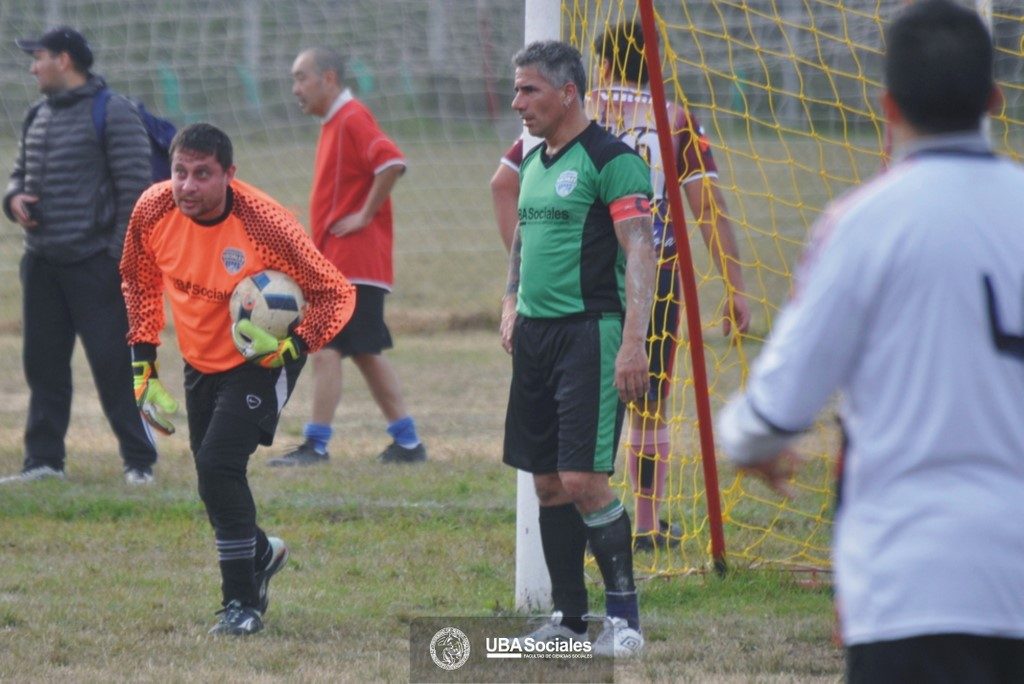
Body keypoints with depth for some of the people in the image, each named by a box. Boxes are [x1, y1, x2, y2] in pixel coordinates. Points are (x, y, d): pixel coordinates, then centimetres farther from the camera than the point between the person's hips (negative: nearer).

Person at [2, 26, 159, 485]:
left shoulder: (112, 114, -8)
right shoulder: (38, 116, 15)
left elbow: (136, 188, -11)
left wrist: (122, 256, -16)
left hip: (94, 263, -8)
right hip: (42, 265, 8)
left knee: (113, 362, -7)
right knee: (43, 361, 9)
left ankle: (139, 461, -2)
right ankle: (44, 459, 16)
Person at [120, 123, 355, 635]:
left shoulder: (265, 225, -29)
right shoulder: (153, 210, -15)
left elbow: (336, 294, -19)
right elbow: (140, 282, 5)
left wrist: (291, 348, -33)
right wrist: (144, 368, 3)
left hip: (259, 363, -6)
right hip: (200, 362, 6)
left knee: (218, 465, -20)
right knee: (213, 478, 14)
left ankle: (243, 603, -5)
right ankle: (262, 553, 47)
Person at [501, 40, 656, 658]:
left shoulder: (611, 160, -10)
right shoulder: (534, 162, 15)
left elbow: (640, 252, -15)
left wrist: (633, 342, -23)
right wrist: (512, 302, 13)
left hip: (590, 331, -8)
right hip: (536, 332, 8)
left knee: (584, 480, -13)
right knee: (549, 484, 8)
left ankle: (625, 617, -5)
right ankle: (569, 617, 15)